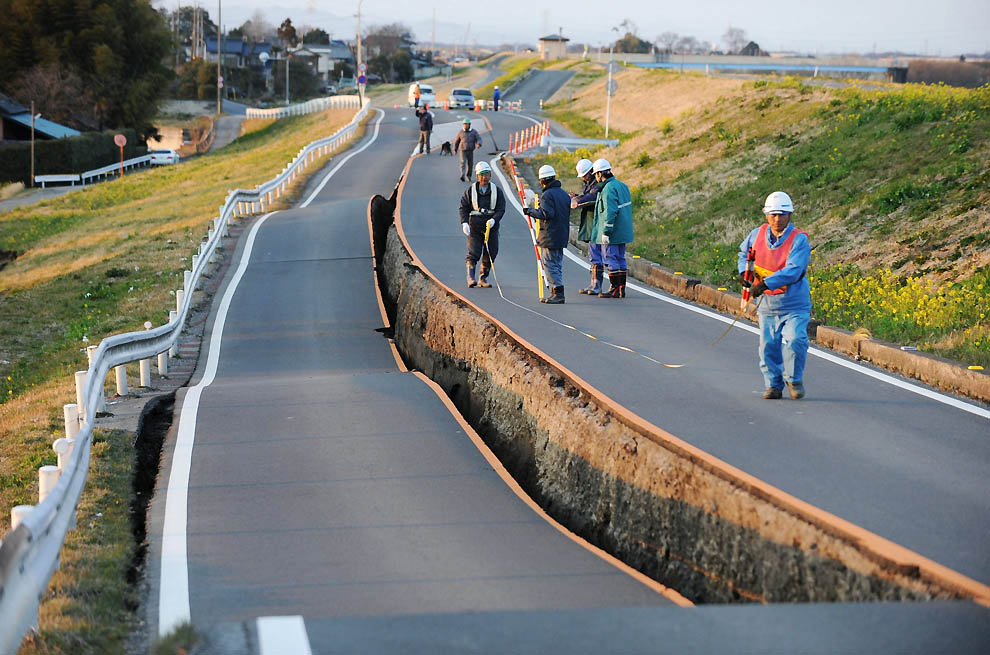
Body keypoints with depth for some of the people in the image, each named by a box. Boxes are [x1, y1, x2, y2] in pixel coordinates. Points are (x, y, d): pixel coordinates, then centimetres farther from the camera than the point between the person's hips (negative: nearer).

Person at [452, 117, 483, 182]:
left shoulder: (474, 132, 2)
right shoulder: (460, 132, 2)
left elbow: (479, 139, -7)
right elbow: (456, 141, 13)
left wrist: (478, 144, -28)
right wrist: (455, 149, 18)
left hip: (470, 151, 2)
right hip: (463, 151, -2)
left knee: (470, 164, 10)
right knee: (463, 162, -18)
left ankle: (468, 176, 31)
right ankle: (462, 176, -32)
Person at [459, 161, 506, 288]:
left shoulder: (496, 191, 3)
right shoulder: (470, 190, 1)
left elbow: (501, 209, 0)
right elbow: (463, 208, 3)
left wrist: (493, 220, -19)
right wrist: (464, 223, -11)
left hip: (491, 226, 2)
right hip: (475, 227, -2)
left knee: (490, 253, 4)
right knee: (474, 252, -12)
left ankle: (483, 278, 14)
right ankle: (470, 277, -11)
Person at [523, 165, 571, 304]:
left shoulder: (547, 195, -12)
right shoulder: (564, 194, 15)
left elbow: (546, 214, -22)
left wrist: (531, 211, -9)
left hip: (550, 237, -9)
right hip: (562, 236, 9)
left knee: (549, 264, -6)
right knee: (557, 264, 14)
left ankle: (558, 294, -11)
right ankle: (556, 294, 15)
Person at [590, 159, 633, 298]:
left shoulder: (608, 189, -17)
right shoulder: (622, 185, 13)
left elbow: (610, 212, -23)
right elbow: (627, 207, 19)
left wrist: (606, 232, -21)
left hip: (612, 233, -9)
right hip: (623, 232, 9)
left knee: (610, 259, -3)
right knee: (620, 259, 13)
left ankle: (614, 289, -2)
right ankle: (621, 288, 16)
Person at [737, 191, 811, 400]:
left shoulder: (799, 240, -15)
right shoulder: (758, 234, 2)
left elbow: (792, 271, -27)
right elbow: (744, 251, 24)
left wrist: (766, 284, -35)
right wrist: (743, 271, 5)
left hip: (794, 305, -4)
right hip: (767, 304, 4)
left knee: (794, 340, -18)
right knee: (768, 345, 5)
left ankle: (794, 379, 4)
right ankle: (773, 385, 22)